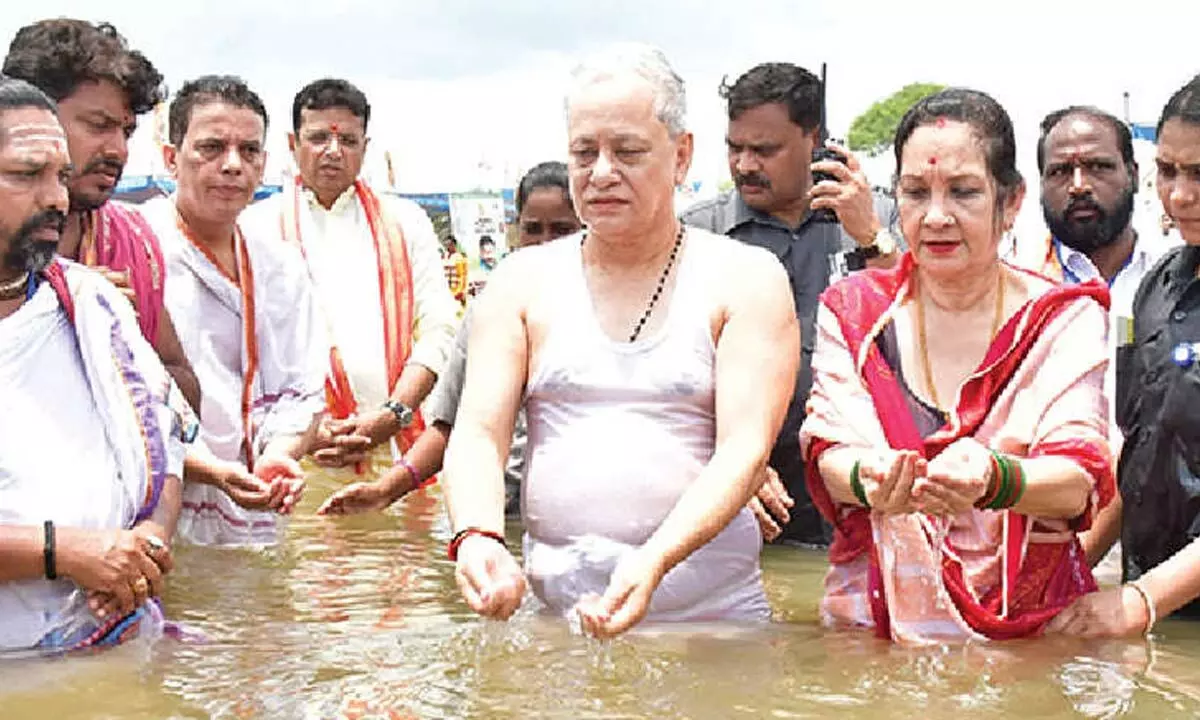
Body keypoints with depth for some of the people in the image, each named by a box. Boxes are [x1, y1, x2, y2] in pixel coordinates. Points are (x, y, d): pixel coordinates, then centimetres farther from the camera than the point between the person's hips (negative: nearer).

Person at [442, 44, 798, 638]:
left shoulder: (747, 279, 5)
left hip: (711, 613, -2)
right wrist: (477, 537, -18)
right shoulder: (523, 282, 12)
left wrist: (653, 562, -23)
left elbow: (745, 448, -7)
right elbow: (478, 433, 4)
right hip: (550, 612, 2)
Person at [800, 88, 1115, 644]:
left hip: (1027, 627, 0)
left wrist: (993, 480, -30)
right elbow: (830, 456, -3)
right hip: (871, 626, 1)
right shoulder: (852, 310, 8)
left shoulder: (1065, 319, 4)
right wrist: (868, 479, -27)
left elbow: (1079, 482, -8)